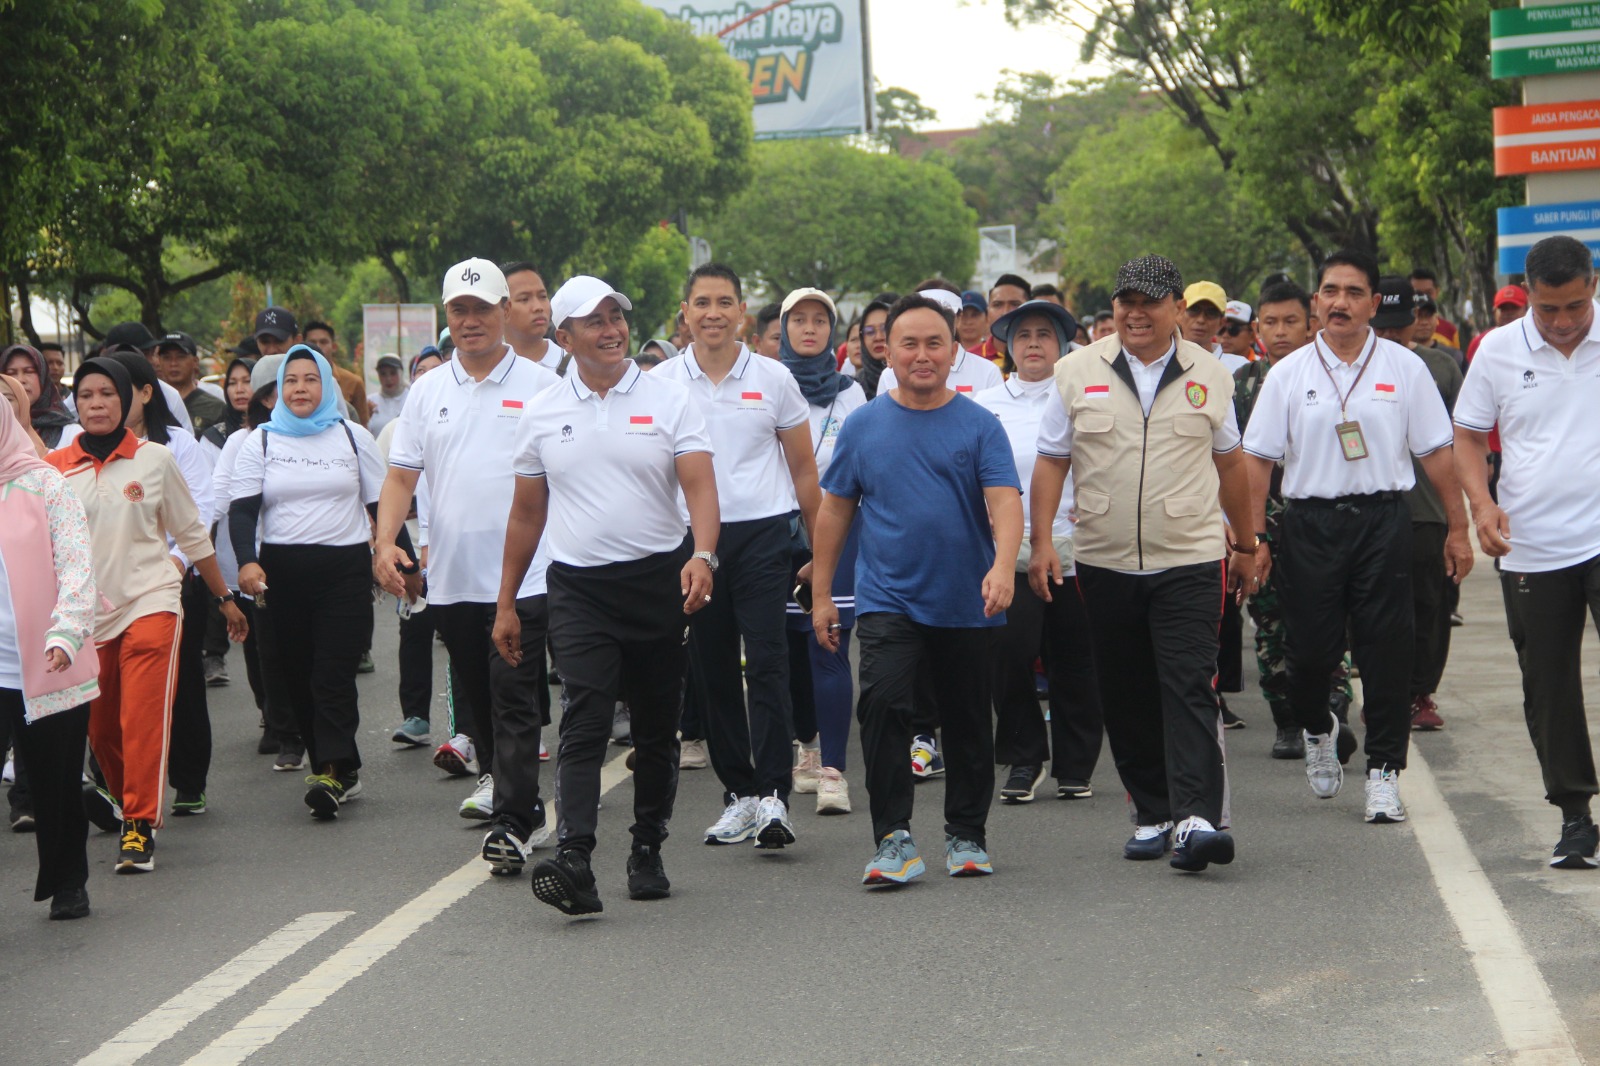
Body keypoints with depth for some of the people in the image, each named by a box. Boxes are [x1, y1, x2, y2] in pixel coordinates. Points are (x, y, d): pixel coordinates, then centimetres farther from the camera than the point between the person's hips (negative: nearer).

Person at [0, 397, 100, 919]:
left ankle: (67, 883, 25)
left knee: (56, 779, 9)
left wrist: (66, 631, -22)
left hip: (47, 665, -1)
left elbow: (76, 563, -7)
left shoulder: (42, 484, 0)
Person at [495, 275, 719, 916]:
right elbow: (527, 513, 15)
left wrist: (702, 555, -29)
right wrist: (506, 603, 14)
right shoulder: (543, 414, 7)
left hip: (658, 580, 0)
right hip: (578, 587, 0)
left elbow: (700, 485, -10)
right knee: (583, 724, -14)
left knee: (657, 729, 9)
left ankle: (647, 852, 23)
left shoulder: (669, 399, 1)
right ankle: (573, 860, -24)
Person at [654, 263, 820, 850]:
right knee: (711, 672, 6)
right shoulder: (660, 384, 6)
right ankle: (739, 791, 16)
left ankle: (773, 794, -14)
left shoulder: (773, 378, 4)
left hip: (763, 534, -2)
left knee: (766, 663, -12)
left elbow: (802, 467, 9)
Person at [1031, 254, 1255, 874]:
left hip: (1190, 561, -2)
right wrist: (1040, 540, -2)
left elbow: (1229, 464, 15)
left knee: (1189, 688, -12)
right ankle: (1151, 815, 18)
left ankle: (1197, 817, -19)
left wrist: (1245, 544, 19)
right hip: (1105, 563, 2)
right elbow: (1051, 461, 6)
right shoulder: (1078, 372, 4)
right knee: (1127, 699, 7)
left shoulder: (1208, 376, 6)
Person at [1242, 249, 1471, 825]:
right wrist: (1253, 538, -1)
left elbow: (1436, 451, 7)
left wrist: (1457, 528, 5)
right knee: (1310, 648, 2)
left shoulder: (1405, 368, 5)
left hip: (1383, 522, 0)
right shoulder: (1288, 375, 5)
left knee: (1386, 652, -3)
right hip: (1310, 523, 0)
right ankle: (1318, 730, 33)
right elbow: (1259, 459, 4)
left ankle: (1384, 775, 4)